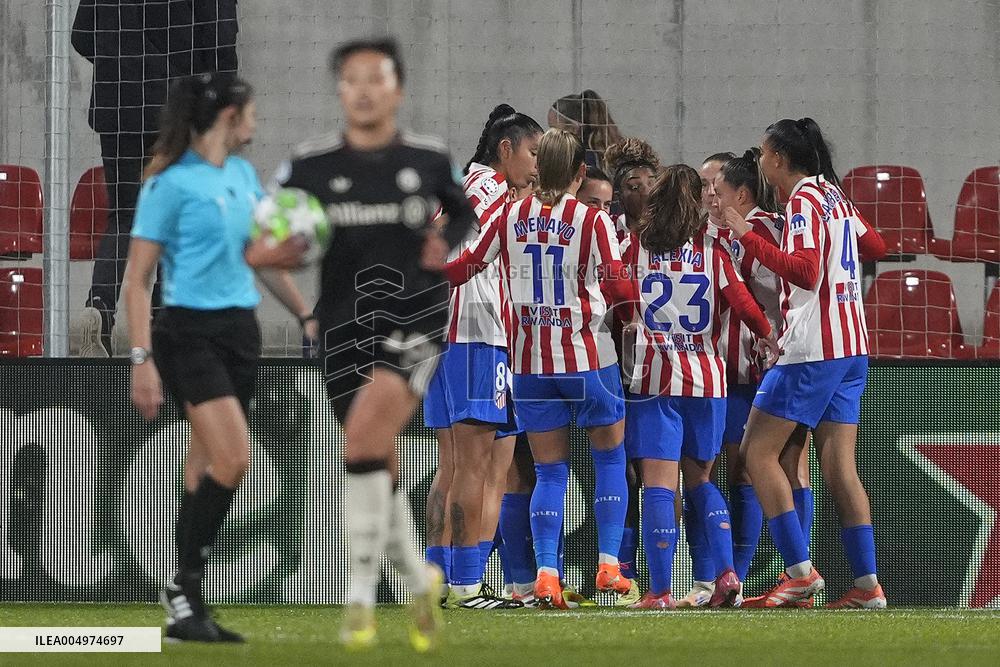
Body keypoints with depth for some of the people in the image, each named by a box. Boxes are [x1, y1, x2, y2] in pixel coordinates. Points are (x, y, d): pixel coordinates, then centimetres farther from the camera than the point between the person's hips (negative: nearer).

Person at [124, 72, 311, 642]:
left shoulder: (244, 175, 13)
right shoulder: (171, 183, -9)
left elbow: (264, 255, 26)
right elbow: (138, 279, -9)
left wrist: (306, 315, 22)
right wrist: (142, 359, -15)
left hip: (241, 331, 7)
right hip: (192, 332, -7)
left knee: (210, 470, 6)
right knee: (233, 459, -19)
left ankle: (189, 609, 10)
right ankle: (184, 587, -8)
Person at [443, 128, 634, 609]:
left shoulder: (511, 218, 1)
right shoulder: (593, 221, -8)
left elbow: (460, 269, 6)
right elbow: (614, 285, -15)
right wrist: (642, 293, 5)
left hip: (530, 361, 3)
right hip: (586, 357, -3)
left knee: (549, 470, 8)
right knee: (610, 456, 14)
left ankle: (546, 571, -5)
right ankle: (609, 564, 6)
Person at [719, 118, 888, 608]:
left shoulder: (802, 201, -10)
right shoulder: (834, 196, 14)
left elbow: (804, 271, -21)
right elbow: (875, 247, 26)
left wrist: (749, 237, -18)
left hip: (811, 348, -9)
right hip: (852, 348, 9)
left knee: (758, 451, -3)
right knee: (839, 467, 6)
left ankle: (800, 570, -11)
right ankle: (866, 583, 0)